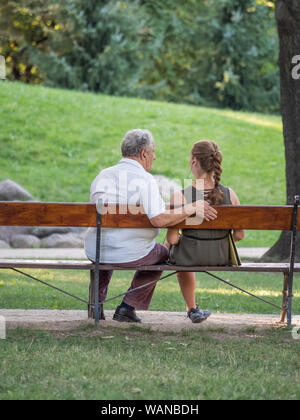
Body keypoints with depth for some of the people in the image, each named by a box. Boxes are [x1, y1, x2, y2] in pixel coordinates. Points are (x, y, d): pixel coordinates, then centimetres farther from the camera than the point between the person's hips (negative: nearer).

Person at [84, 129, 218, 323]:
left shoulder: (102, 176, 3)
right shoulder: (145, 180, -16)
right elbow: (159, 219, -28)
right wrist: (192, 209, -19)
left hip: (97, 253, 5)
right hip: (131, 255, -5)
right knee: (162, 253, 29)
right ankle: (128, 307, 20)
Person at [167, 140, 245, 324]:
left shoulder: (180, 198, -22)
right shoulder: (230, 195, -13)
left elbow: (172, 239, -18)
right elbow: (240, 235, -7)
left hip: (190, 258, -2)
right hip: (222, 258, 2)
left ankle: (192, 309, 47)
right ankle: (192, 309, 50)